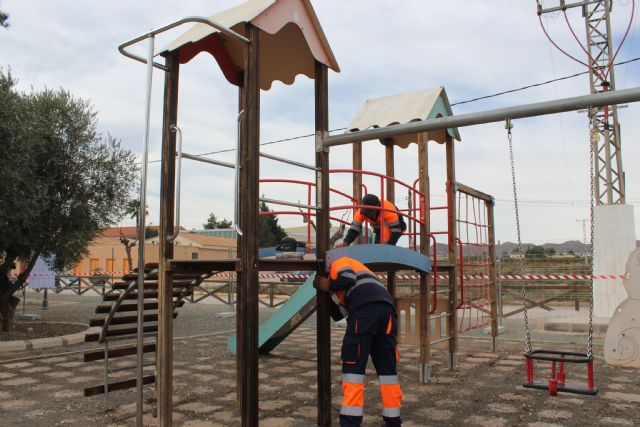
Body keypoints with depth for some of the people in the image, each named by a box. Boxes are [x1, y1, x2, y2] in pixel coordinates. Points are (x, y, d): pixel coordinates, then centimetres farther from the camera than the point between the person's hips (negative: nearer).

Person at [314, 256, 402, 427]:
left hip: (366, 308, -7)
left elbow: (348, 278, -5)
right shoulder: (361, 272, 42)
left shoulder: (339, 263, 21)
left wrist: (328, 286, 10)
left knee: (353, 365, -2)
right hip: (386, 308, 8)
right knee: (387, 368, 11)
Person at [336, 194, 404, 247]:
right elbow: (355, 228, -26)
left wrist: (389, 246, -52)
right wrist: (346, 242, -41)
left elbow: (396, 230, -39)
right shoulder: (362, 211, -27)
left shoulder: (388, 210, -41)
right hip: (379, 229, 5)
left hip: (395, 226, -5)